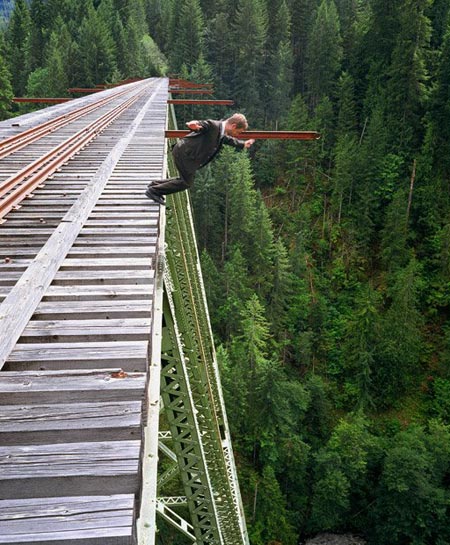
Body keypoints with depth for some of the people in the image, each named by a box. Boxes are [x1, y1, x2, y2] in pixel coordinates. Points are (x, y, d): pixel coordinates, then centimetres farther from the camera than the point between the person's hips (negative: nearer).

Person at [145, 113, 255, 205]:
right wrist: (194, 125, -57)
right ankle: (154, 190, 3)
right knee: (187, 182, -3)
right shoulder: (214, 125, -18)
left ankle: (155, 184, 26)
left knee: (186, 179, 18)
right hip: (184, 152, -10)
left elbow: (228, 139, 33)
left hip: (186, 154, 10)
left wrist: (243, 144, 44)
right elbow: (200, 125, -34)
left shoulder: (221, 134, 11)